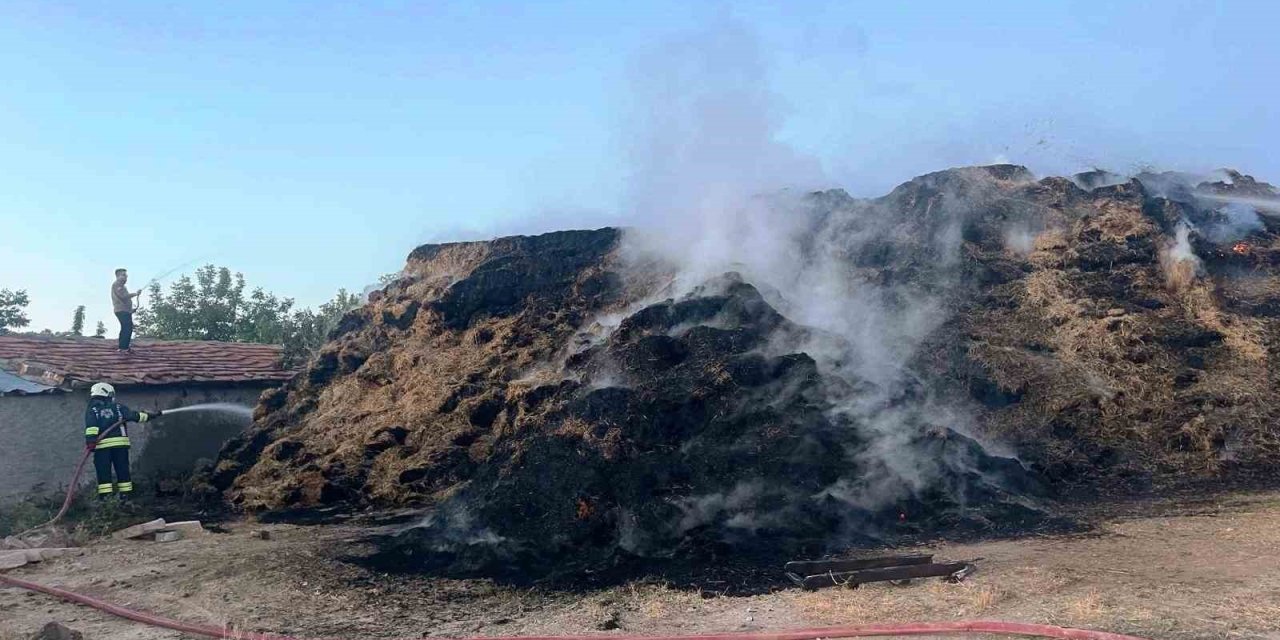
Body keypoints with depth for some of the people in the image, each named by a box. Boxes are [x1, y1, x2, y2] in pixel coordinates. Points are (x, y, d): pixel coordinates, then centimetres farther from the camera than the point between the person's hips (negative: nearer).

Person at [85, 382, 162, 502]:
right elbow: (135, 415, 6)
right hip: (121, 443, 1)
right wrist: (151, 415, 15)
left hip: (102, 445, -1)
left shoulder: (92, 410, 7)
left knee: (104, 472, 1)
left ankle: (104, 496, -4)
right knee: (122, 470, 8)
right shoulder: (117, 407, 11)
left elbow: (91, 426, -8)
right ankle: (124, 496, 8)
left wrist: (90, 440, -17)